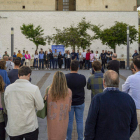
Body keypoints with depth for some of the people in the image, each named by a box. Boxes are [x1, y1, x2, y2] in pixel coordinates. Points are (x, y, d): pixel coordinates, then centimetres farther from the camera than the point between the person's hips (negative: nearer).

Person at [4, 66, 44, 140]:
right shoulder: (34, 88, -16)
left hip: (13, 129, 2)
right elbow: (40, 107, -6)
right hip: (30, 128, -2)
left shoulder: (8, 88, -6)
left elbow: (6, 106, 6)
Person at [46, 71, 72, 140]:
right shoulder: (68, 92, -15)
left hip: (51, 120, 0)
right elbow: (69, 108, -4)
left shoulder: (49, 90, -16)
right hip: (63, 121, 0)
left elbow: (47, 106, -5)